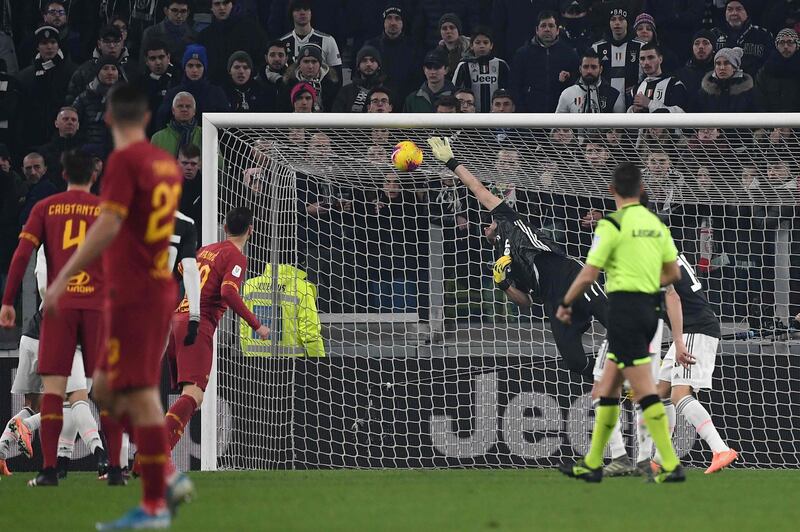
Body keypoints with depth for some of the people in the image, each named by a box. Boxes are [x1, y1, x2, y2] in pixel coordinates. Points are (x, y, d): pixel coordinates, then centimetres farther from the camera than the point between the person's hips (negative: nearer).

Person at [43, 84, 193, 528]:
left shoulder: (124, 161, -12)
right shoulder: (166, 163, 13)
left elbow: (108, 226, -22)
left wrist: (62, 278, -21)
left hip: (131, 295, -9)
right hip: (161, 288, 9)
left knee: (140, 397, -7)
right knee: (106, 390, 15)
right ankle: (169, 478, 10)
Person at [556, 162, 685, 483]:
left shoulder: (612, 225, -11)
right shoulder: (656, 224, 10)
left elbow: (588, 276, -11)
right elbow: (673, 273, 14)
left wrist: (565, 304, 4)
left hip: (624, 309, -8)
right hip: (649, 307, 8)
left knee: (644, 391, -9)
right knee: (607, 387, 14)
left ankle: (671, 465, -14)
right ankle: (592, 464, 18)